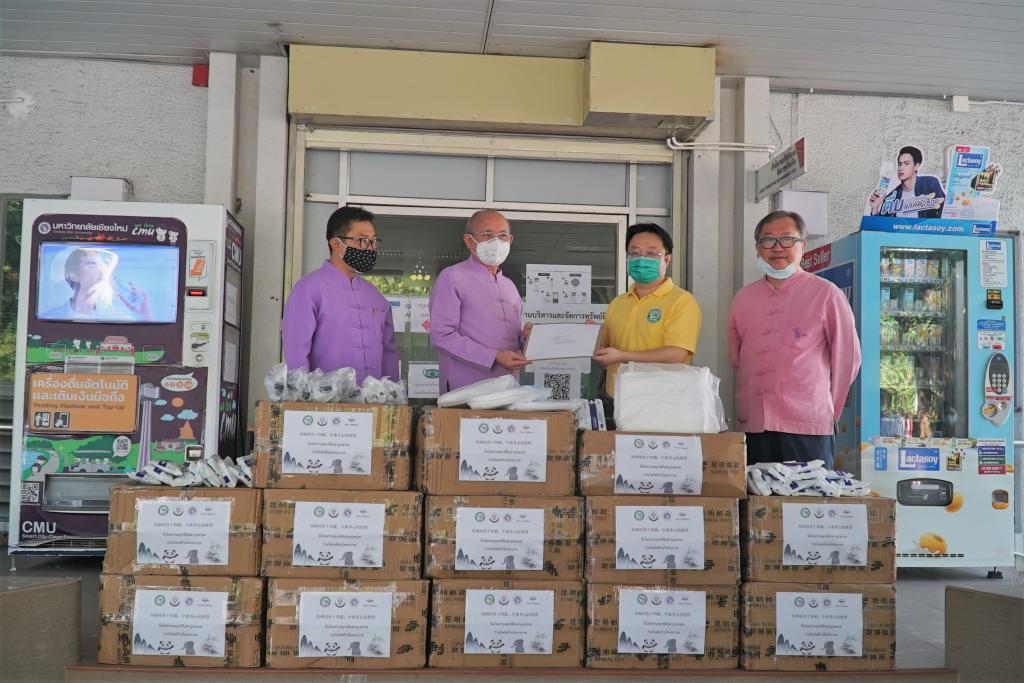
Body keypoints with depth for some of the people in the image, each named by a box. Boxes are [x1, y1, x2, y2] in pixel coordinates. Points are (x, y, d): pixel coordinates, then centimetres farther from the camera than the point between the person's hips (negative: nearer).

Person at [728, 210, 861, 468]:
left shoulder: (826, 294, 0)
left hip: (808, 428, -4)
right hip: (753, 425, 4)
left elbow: (847, 358, 3)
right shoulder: (743, 298, 12)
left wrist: (826, 407, 7)